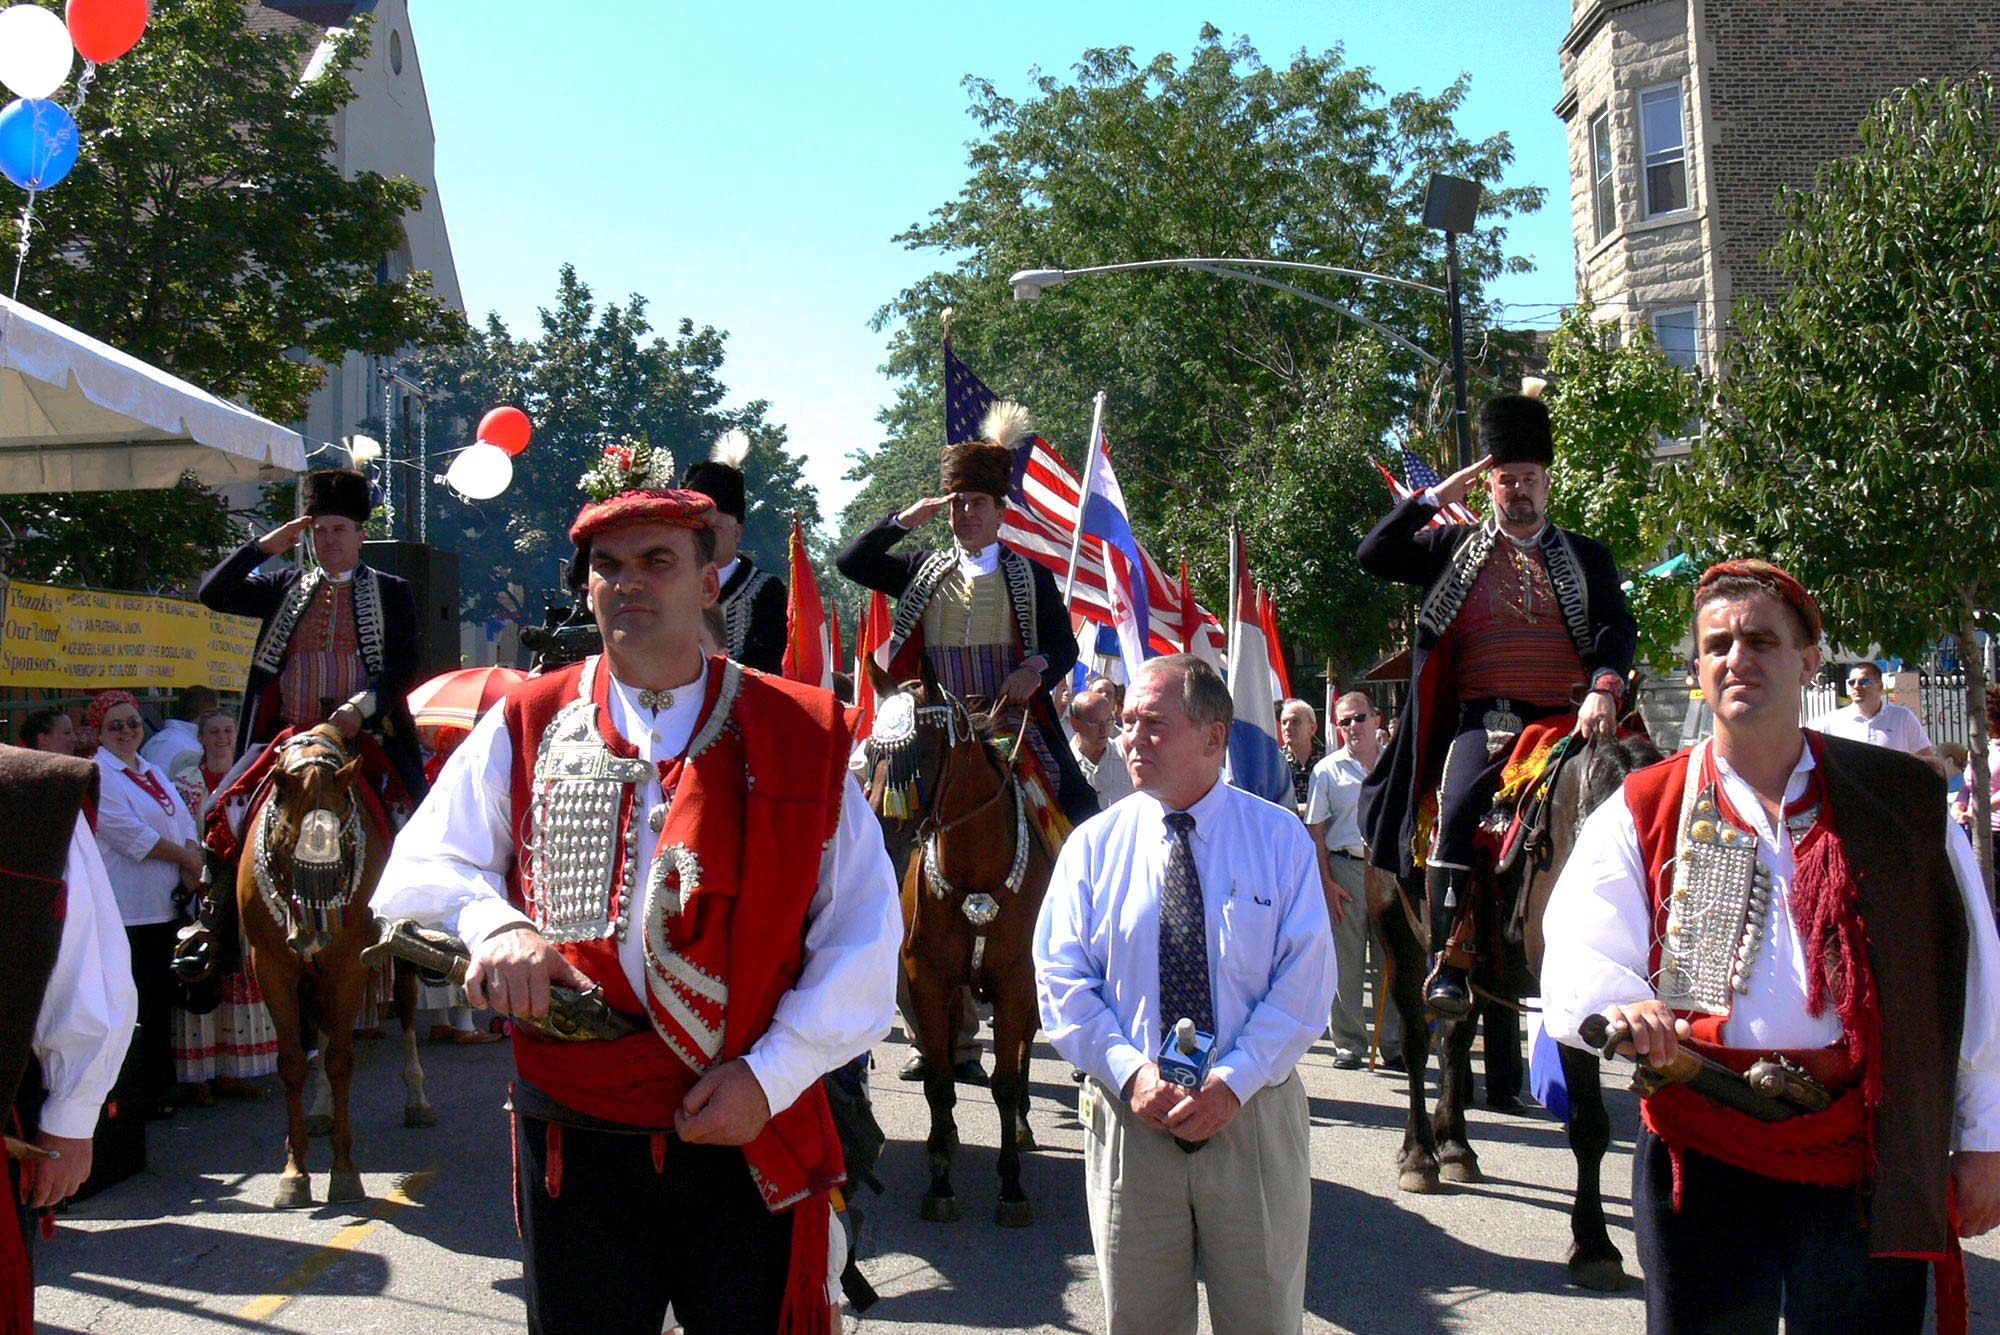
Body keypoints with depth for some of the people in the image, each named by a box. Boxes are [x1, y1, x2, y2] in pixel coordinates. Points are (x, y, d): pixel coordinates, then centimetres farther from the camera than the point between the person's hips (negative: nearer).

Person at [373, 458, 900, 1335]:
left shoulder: (800, 735, 2)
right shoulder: (525, 728, 7)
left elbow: (864, 939, -1)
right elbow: (421, 869, 0)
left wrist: (771, 1074, -11)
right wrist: (494, 926, -22)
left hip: (752, 1145, -1)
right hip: (574, 1148, 1)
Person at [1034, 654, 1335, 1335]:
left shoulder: (1279, 838, 0)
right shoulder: (1094, 844, 4)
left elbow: (1307, 980, -6)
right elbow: (1062, 982, -1)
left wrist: (1234, 1081, -17)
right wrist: (1130, 1072, -16)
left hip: (1256, 1113, -1)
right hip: (1129, 1114, 1)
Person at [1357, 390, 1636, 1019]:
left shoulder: (1586, 556, 17)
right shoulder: (1455, 549, 16)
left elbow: (1618, 629, 5)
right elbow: (1375, 556, 7)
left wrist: (1603, 690, -15)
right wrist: (1435, 498, 4)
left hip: (1566, 722, 2)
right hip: (1483, 723, -1)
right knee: (1456, 819, -25)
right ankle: (1448, 968, -23)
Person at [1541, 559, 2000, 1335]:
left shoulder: (1903, 800, 8)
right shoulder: (1642, 811, 6)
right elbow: (1579, 956, -6)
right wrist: (1622, 1007, -28)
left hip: (1864, 1155, 0)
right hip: (1701, 1150, 0)